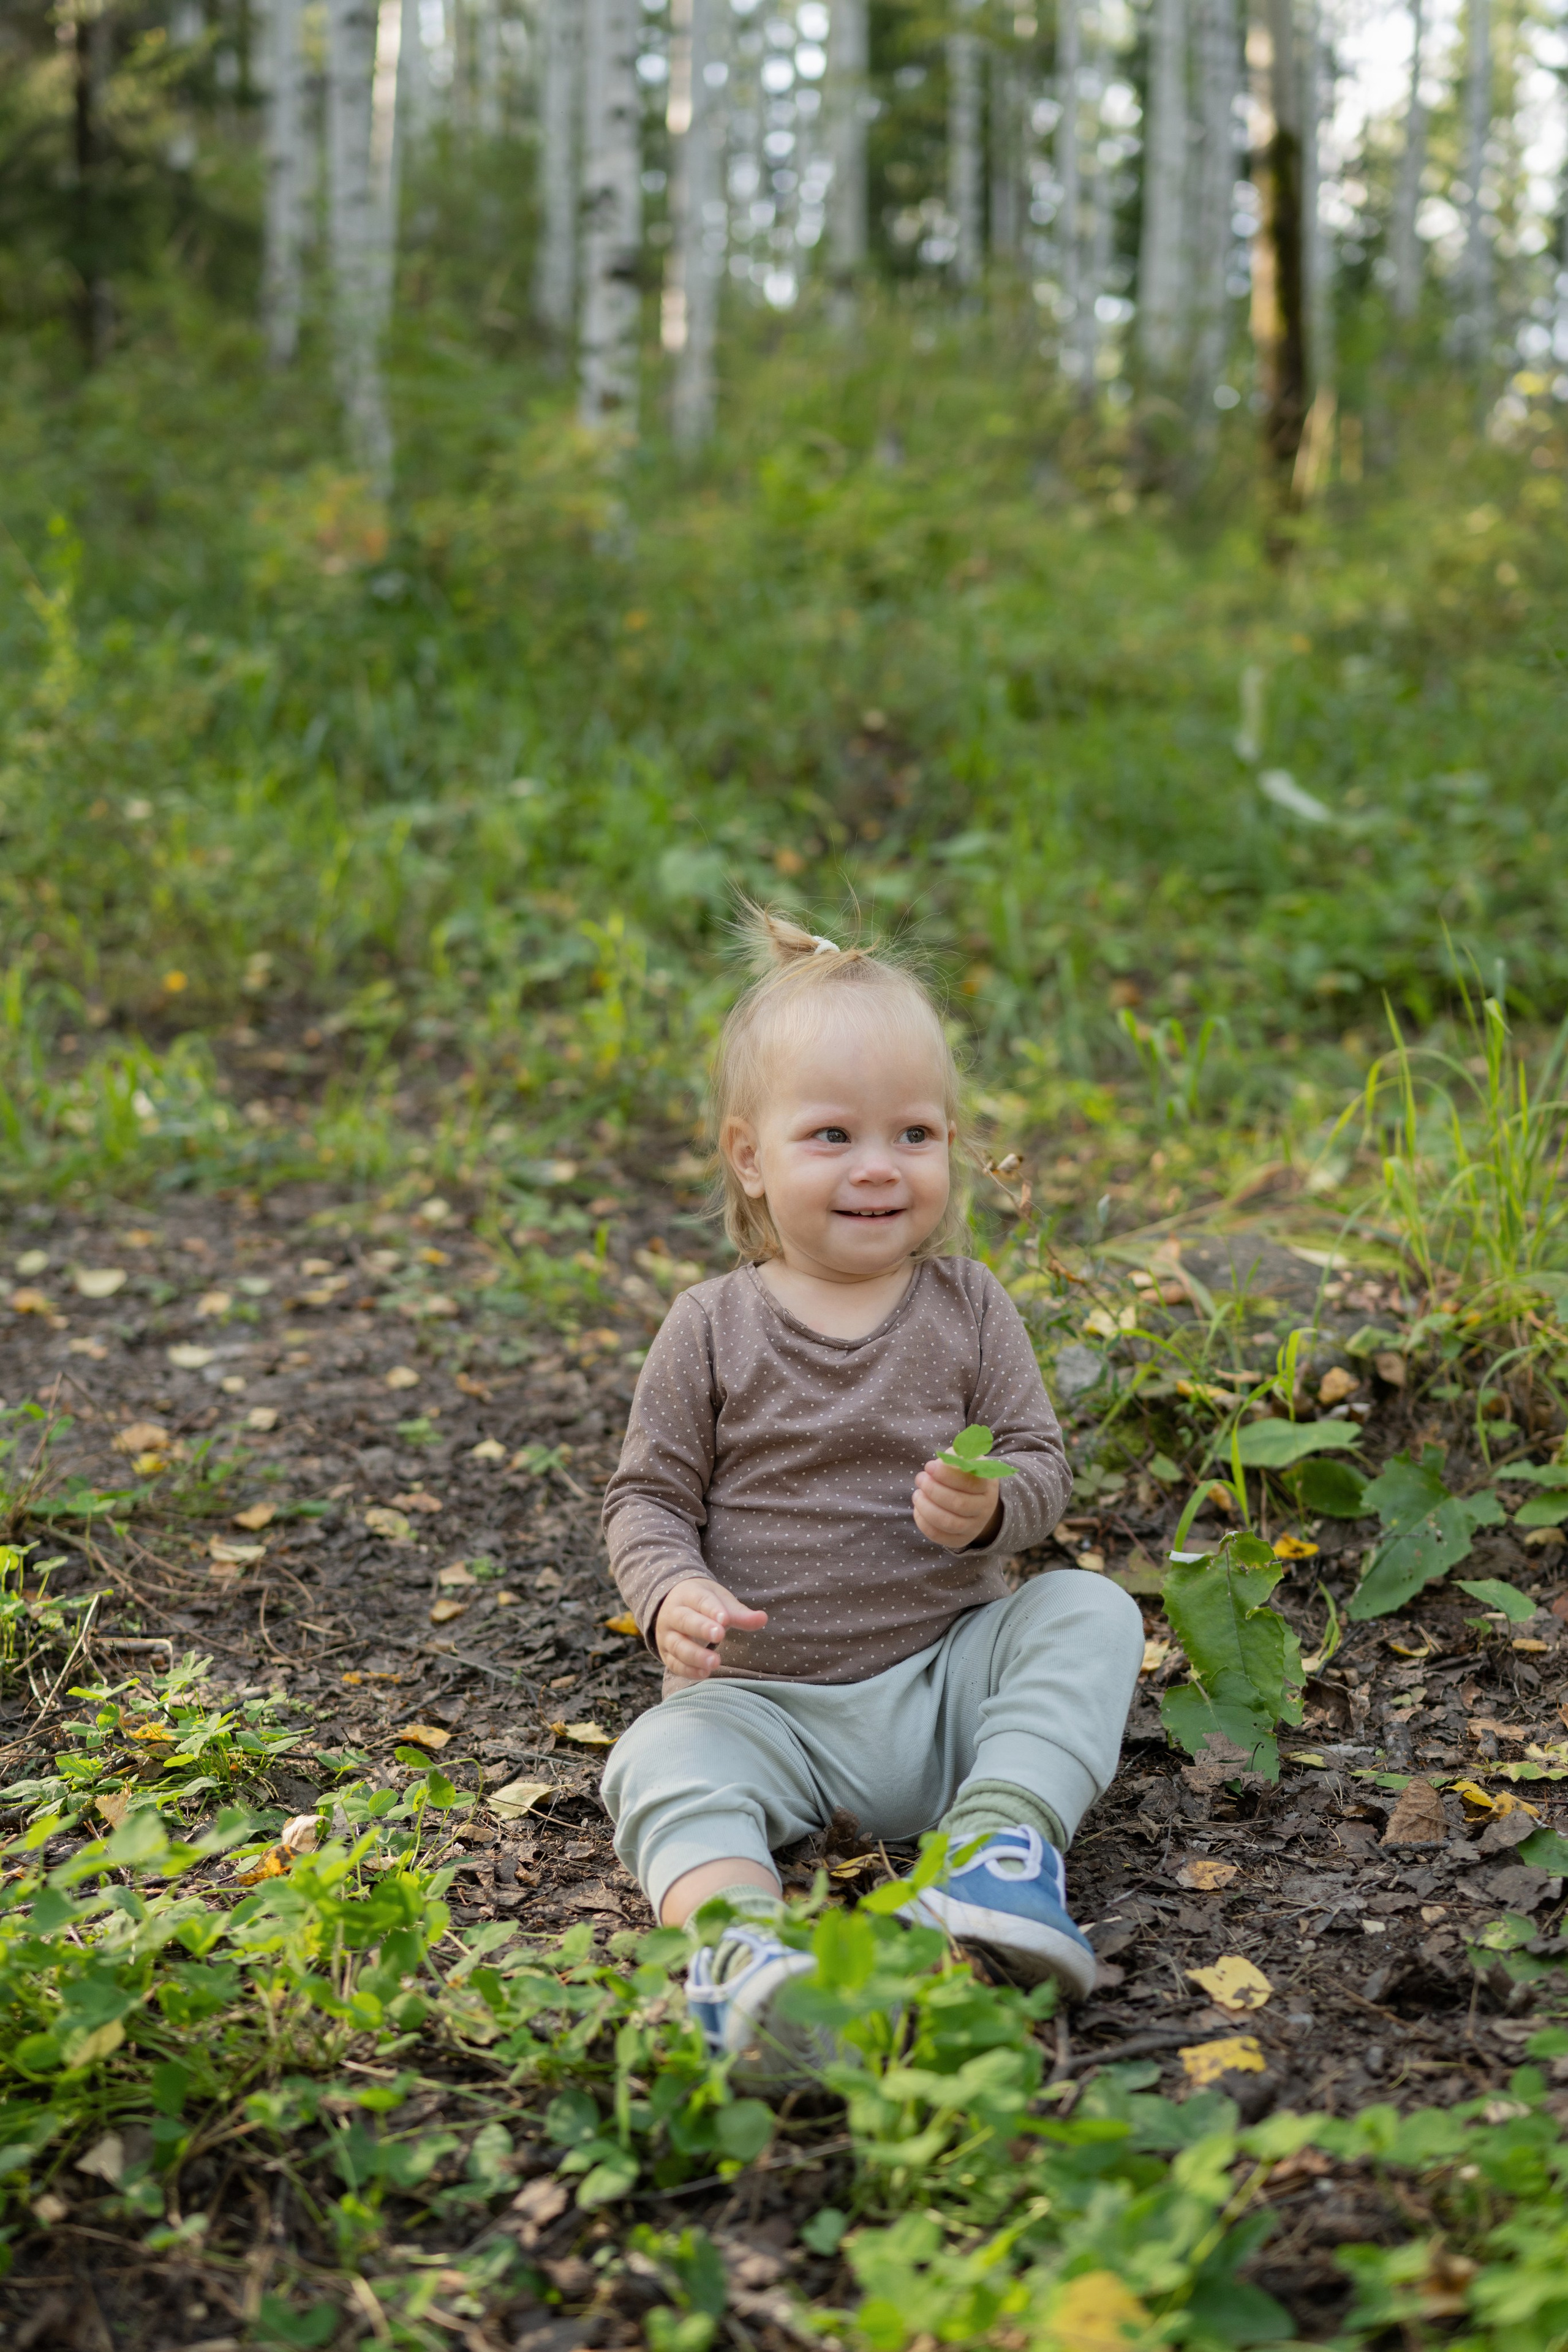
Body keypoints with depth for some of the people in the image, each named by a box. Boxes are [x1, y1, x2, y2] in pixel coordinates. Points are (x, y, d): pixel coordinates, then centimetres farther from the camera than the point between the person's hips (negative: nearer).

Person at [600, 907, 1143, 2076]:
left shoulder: (969, 1308, 1)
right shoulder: (714, 1329, -3)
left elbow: (1042, 1465, 2)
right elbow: (649, 1496, 1)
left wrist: (993, 1505, -22)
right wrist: (672, 1592, -21)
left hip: (952, 1671, 2)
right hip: (770, 1699, -2)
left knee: (1092, 1613, -20)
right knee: (665, 1759, -29)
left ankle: (1003, 1834, -30)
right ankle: (735, 1927, -52)